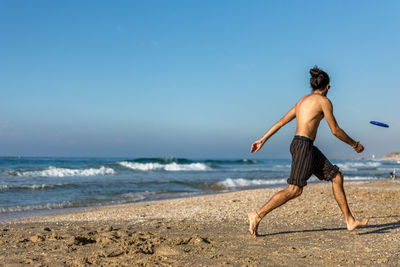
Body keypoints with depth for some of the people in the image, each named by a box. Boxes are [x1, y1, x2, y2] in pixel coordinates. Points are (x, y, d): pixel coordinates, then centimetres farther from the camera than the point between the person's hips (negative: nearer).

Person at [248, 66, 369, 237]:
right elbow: (335, 130, -3)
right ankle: (257, 215, -9)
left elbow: (281, 122, 17)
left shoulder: (303, 100, 19)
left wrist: (263, 139, 18)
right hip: (303, 146, -10)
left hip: (298, 144, 10)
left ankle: (350, 221, 14)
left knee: (337, 177, 11)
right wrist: (354, 144, 10)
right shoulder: (324, 101, -5)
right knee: (295, 189, -10)